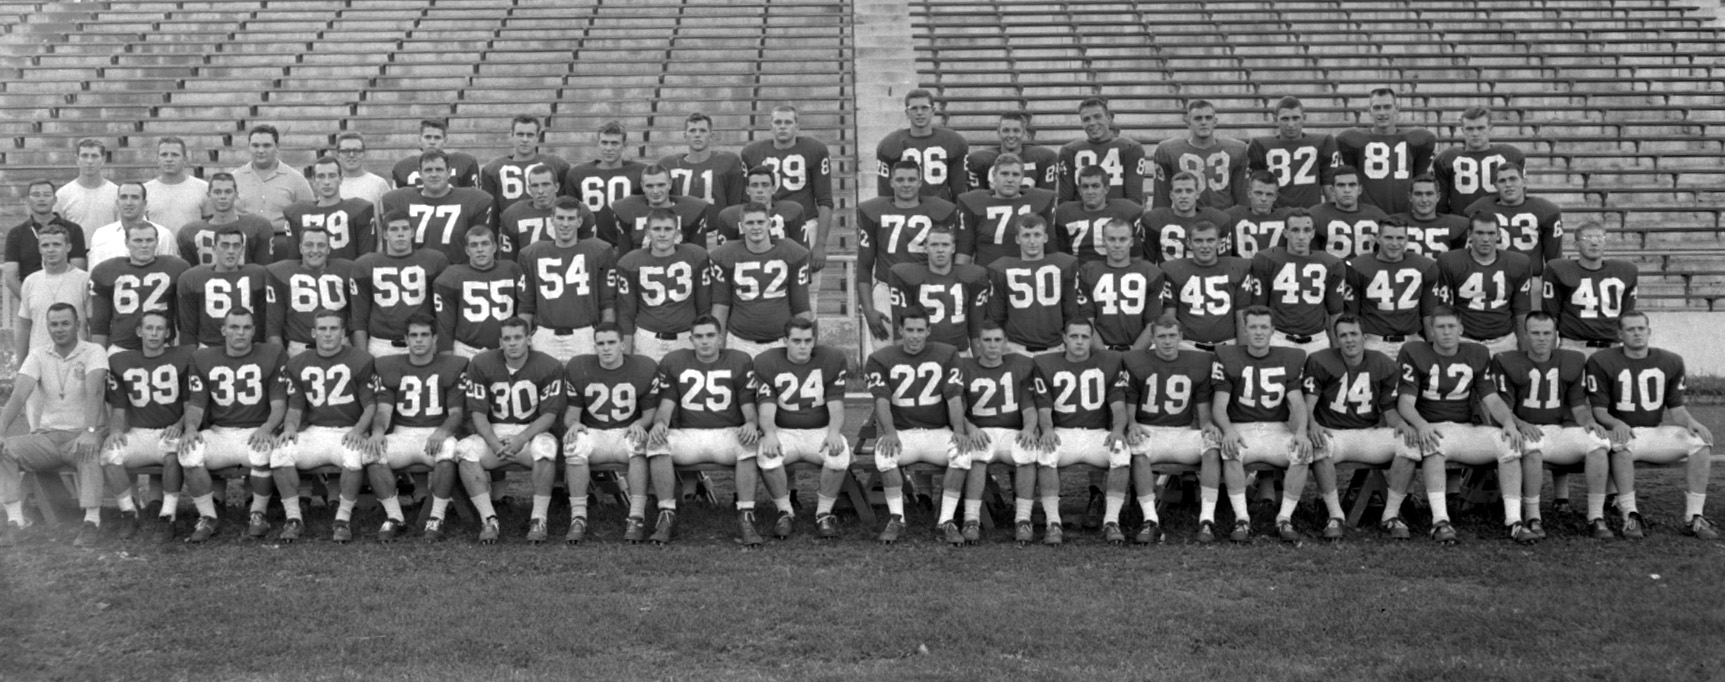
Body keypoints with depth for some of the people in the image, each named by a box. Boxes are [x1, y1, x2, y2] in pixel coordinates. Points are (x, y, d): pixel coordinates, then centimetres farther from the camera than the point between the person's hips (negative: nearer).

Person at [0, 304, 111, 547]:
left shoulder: (93, 352, -5)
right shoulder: (38, 357, 6)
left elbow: (93, 392, -22)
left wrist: (90, 431, -39)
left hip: (82, 435, -4)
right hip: (47, 436, 4)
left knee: (89, 451, -38)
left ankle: (92, 521, -31)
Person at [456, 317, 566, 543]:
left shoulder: (549, 367, -5)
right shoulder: (480, 364, -1)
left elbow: (550, 414, -8)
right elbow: (478, 412, -3)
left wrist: (522, 438, -22)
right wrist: (494, 443, -21)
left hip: (532, 432, -2)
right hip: (493, 433, 2)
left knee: (545, 448, -36)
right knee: (465, 450, -29)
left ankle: (539, 519, -27)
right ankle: (489, 520, -27)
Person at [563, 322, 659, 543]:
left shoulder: (645, 368, 0)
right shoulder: (577, 368, 2)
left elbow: (650, 412, 3)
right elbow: (572, 411, 5)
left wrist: (639, 424, -19)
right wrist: (573, 423, -18)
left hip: (627, 433, -1)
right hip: (592, 433, 1)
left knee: (639, 445, -35)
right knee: (574, 444, -32)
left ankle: (636, 518, -34)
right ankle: (577, 519, -29)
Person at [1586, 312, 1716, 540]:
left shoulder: (1670, 362, 9)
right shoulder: (1602, 362, -4)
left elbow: (1677, 408, 10)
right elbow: (1599, 411, -7)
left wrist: (1691, 422, -13)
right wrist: (1616, 423, -28)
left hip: (1657, 432, 4)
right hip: (1621, 431, -4)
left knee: (1701, 442, -20)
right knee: (1621, 445, -40)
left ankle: (1693, 517, -18)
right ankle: (1630, 516, -31)